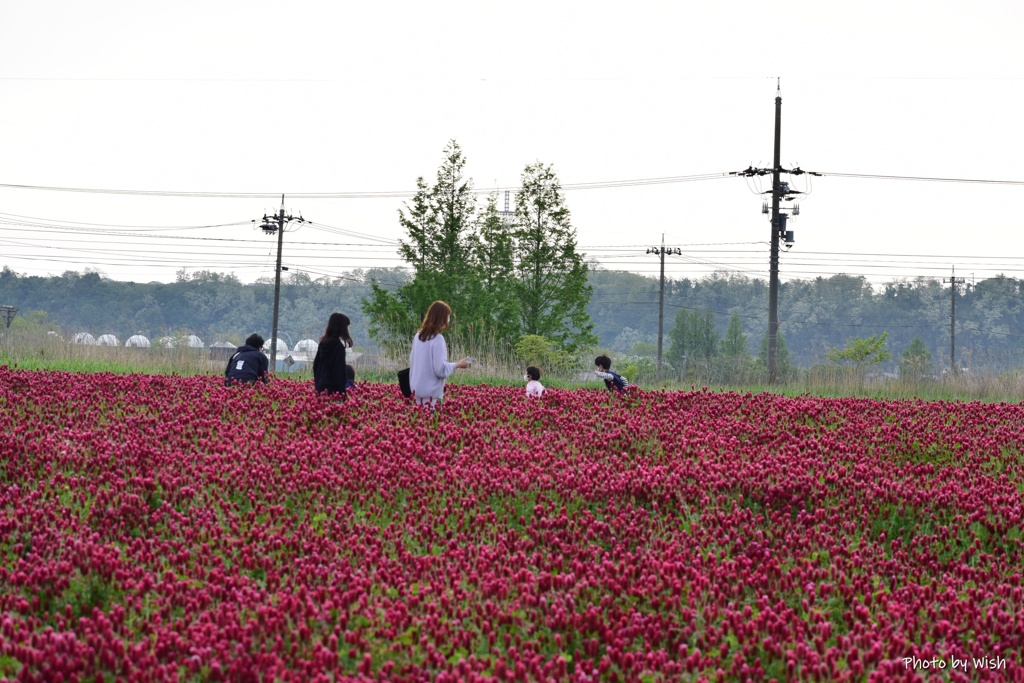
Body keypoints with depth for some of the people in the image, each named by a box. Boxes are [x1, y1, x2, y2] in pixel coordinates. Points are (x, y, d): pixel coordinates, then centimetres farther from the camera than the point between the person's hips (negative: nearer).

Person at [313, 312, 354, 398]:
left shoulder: (323, 343, 10)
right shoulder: (338, 346, -13)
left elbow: (316, 365, 16)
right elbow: (339, 371, -16)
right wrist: (342, 393, -14)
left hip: (321, 387, 8)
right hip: (333, 389, -8)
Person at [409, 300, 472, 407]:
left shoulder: (418, 336, 7)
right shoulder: (437, 339, -15)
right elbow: (440, 369, -17)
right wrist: (458, 364, -5)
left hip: (416, 390, 7)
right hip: (431, 394, -7)